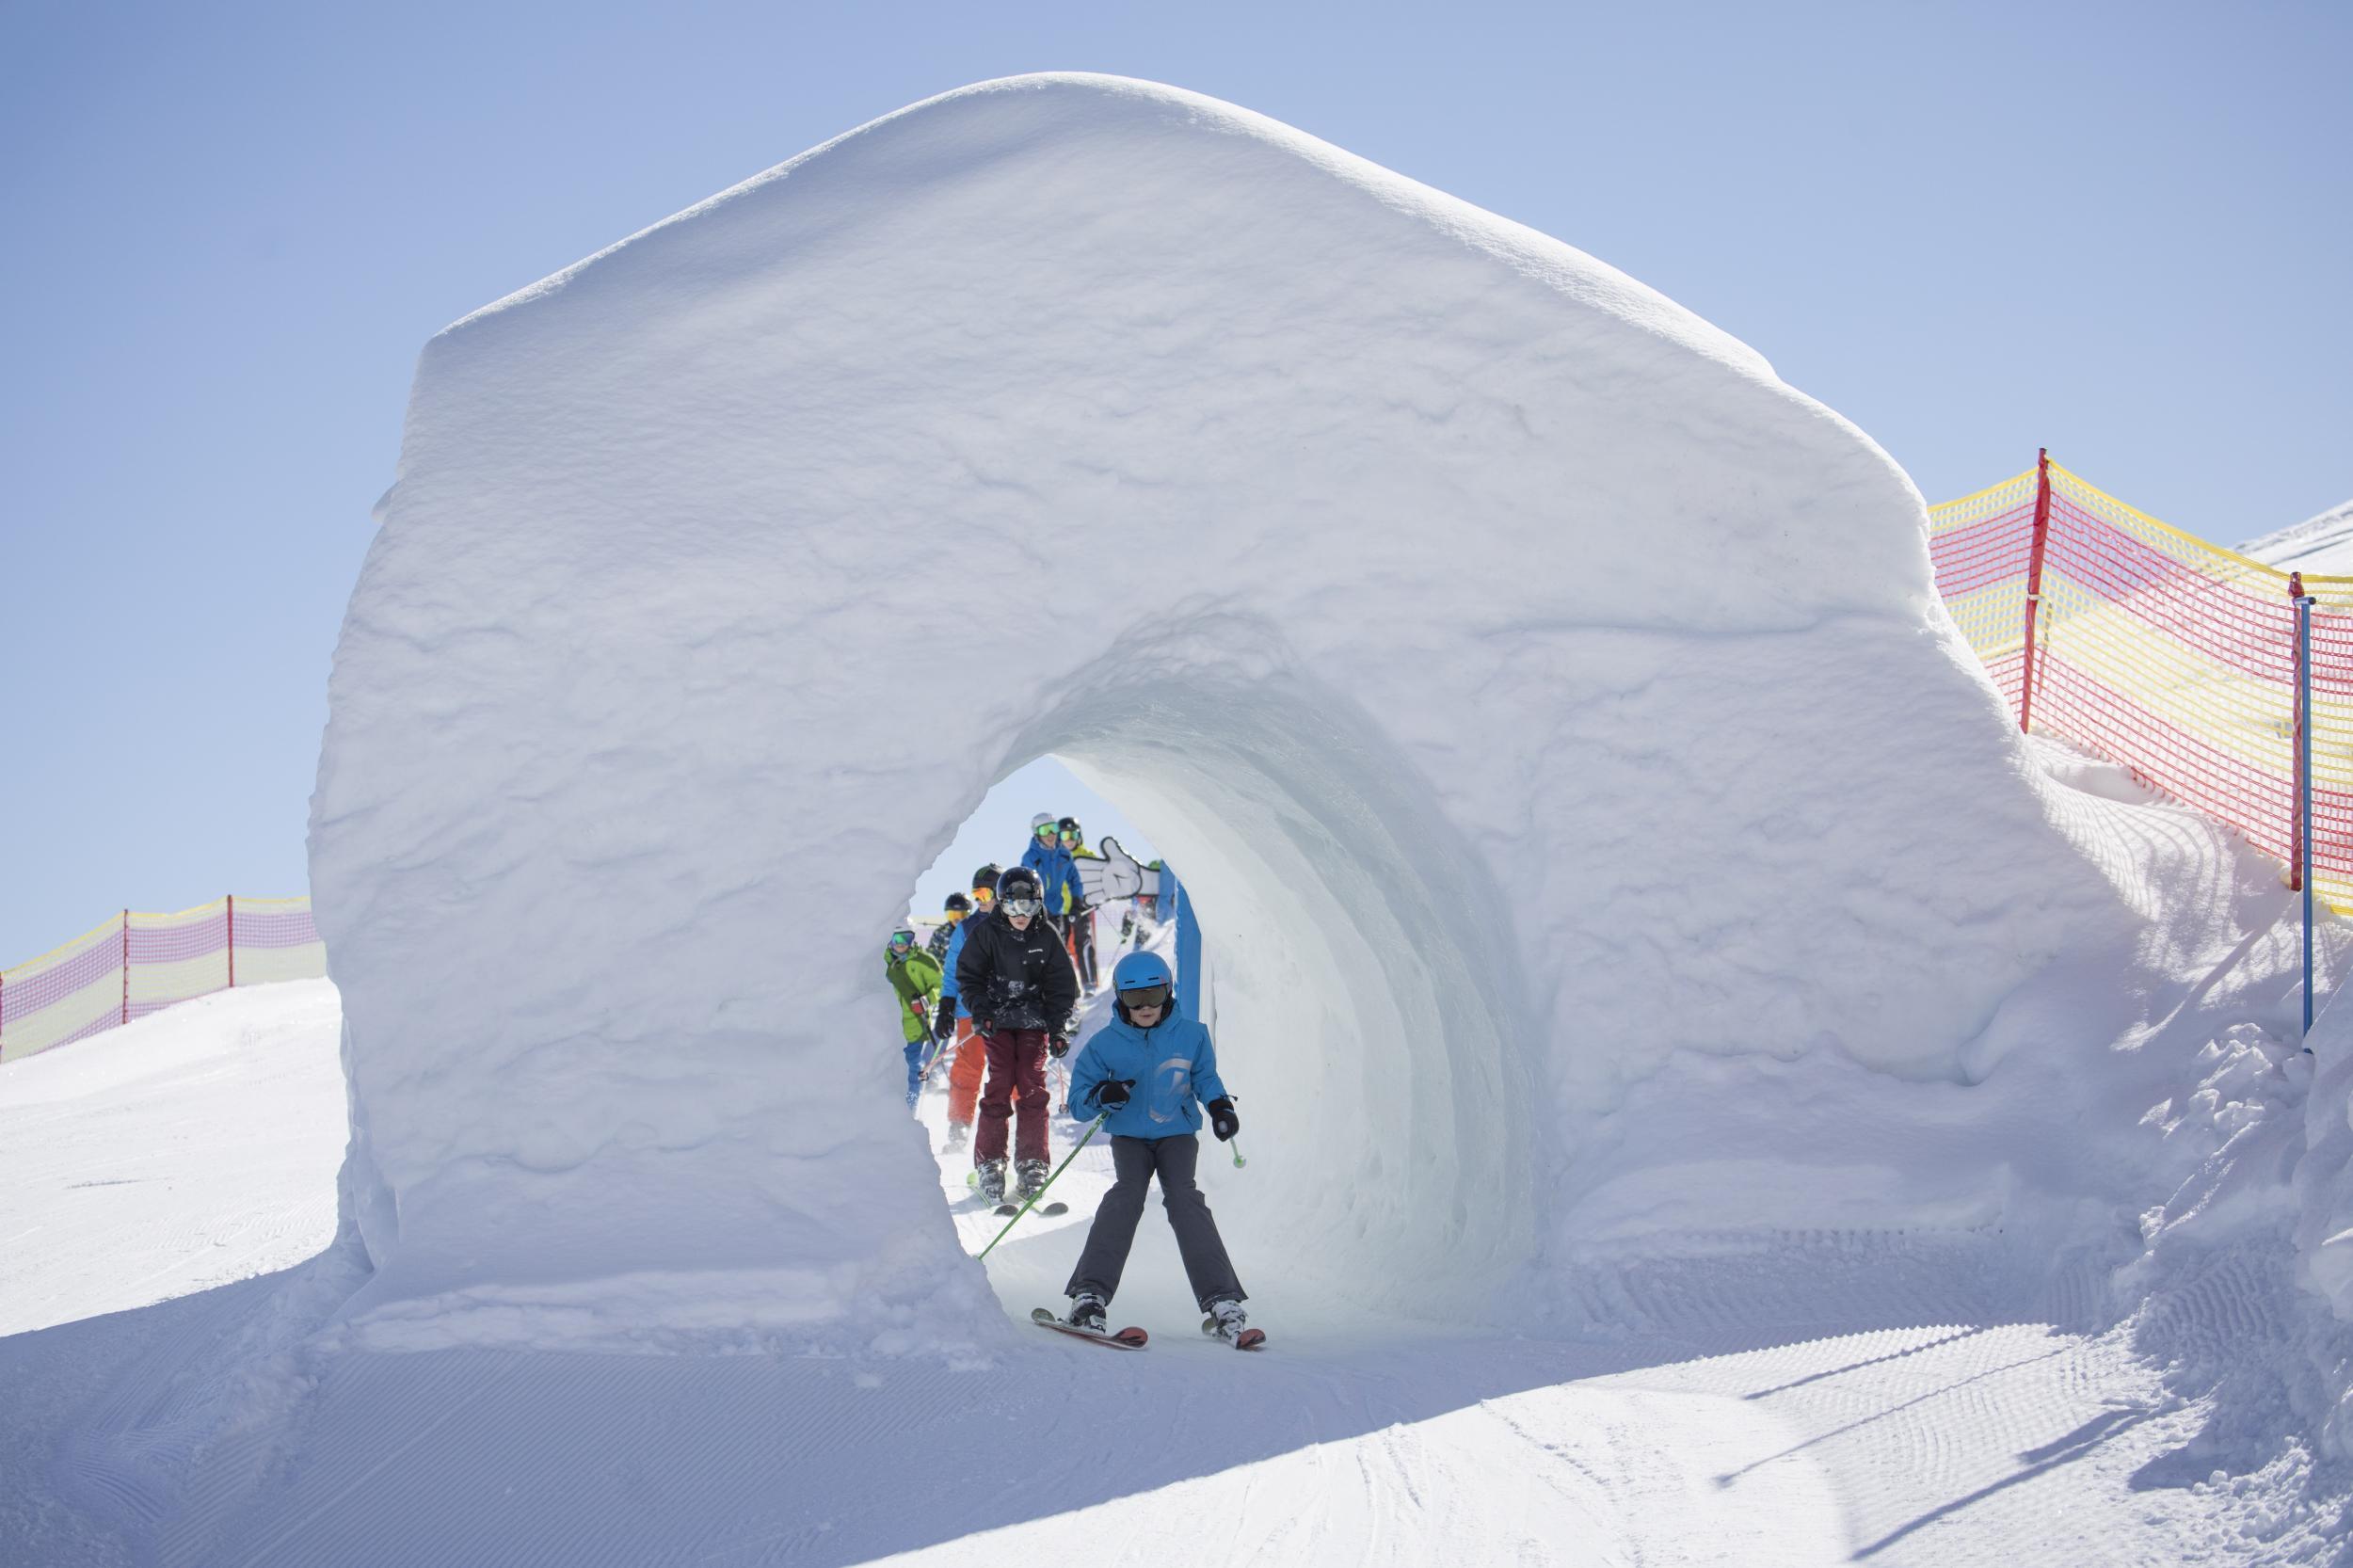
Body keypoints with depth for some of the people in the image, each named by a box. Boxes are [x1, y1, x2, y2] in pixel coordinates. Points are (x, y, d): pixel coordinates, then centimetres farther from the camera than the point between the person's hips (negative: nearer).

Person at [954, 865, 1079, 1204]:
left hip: (1034, 1021, 1)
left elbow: (1063, 985, 5)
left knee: (1033, 1088, -6)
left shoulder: (1047, 937, 1)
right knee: (999, 1088, -9)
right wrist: (981, 1011, -11)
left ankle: (1032, 1163, 1)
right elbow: (967, 975, 2)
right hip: (997, 1021, -1)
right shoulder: (985, 932, -3)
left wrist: (1059, 1027, -4)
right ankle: (989, 1163, -2)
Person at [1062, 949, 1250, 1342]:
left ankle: (1222, 1300, -27)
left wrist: (1220, 1106, -3)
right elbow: (1077, 1102, -3)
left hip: (1177, 1135, 0)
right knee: (1127, 1195, -26)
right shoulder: (1104, 1044, -5)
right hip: (1129, 1137, 0)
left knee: (1184, 1198, -23)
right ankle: (1089, 1295, -29)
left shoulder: (1191, 1034, -2)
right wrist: (1103, 1096, -25)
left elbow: (1205, 1077, 16)